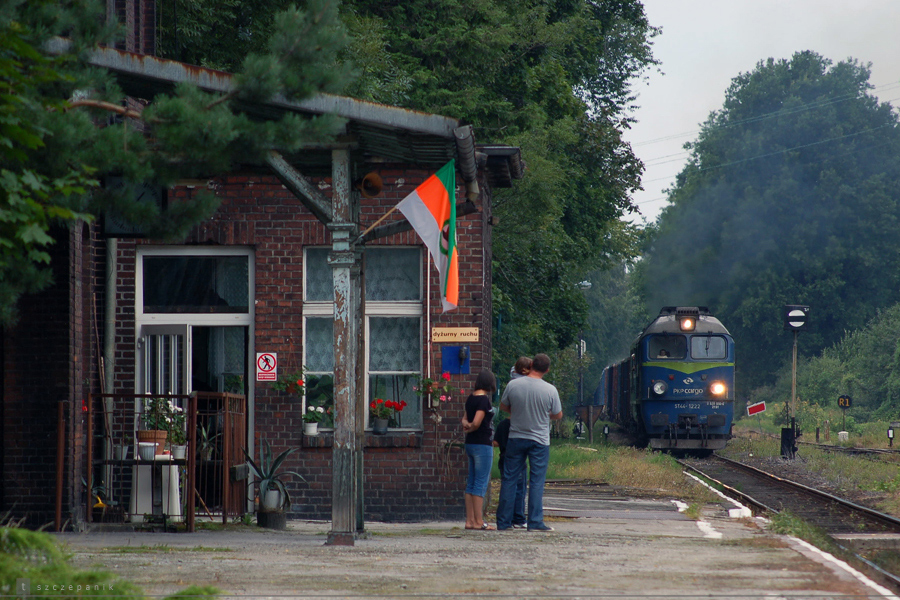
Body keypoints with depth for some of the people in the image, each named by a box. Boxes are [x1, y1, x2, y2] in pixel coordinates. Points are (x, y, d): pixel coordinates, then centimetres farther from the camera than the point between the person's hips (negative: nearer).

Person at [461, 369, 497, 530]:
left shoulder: (471, 398, 11)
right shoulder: (484, 399, -15)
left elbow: (465, 418, 17)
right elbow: (476, 423, -21)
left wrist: (466, 425, -4)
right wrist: (470, 429, 0)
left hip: (471, 444, 9)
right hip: (483, 444, -9)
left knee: (471, 483, 10)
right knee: (481, 483, -6)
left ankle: (470, 520, 12)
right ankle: (478, 521, -6)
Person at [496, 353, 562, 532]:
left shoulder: (513, 385, -8)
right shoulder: (550, 390, -11)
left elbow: (503, 407, 8)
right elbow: (558, 415, 2)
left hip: (515, 438, 2)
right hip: (540, 440, -2)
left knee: (509, 480, 8)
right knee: (537, 481, 3)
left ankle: (503, 522, 9)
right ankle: (535, 522, -1)